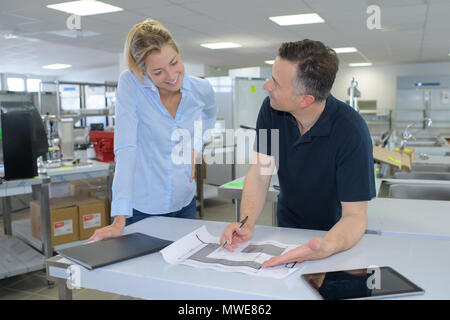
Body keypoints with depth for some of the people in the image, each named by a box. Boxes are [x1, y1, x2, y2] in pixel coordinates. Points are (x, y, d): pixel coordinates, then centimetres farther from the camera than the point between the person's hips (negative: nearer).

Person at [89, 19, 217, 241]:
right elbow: (125, 149, -24)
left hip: (184, 204, 4)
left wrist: (195, 148, 1)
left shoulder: (202, 90, -6)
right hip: (141, 208, -3)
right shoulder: (130, 83, -18)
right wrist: (119, 219, -28)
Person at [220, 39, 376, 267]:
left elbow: (354, 215, -25)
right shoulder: (271, 109, -13)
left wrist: (326, 248, -45)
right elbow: (260, 172, -10)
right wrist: (247, 224, -25)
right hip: (286, 228, 3)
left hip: (333, 233, -2)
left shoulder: (350, 131, -26)